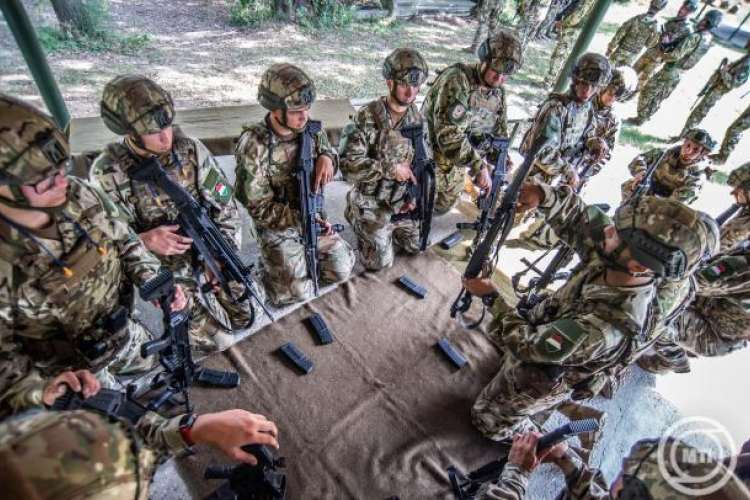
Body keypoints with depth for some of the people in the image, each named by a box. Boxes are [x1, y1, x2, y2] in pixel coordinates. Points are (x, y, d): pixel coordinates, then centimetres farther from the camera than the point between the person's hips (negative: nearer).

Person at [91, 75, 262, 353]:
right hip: (164, 271, -2)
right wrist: (144, 240, -28)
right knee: (217, 338, -5)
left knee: (246, 316, 5)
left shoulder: (190, 149, -10)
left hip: (208, 255, 3)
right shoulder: (107, 172, -16)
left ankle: (207, 290, 34)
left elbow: (225, 206, -7)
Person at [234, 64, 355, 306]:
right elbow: (258, 208, -20)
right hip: (276, 227, -5)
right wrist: (301, 218, -31)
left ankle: (301, 258, 28)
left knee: (342, 270, 5)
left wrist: (327, 158, -17)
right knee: (297, 293, -8)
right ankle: (269, 267, 22)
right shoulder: (254, 146, -24)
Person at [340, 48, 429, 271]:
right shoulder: (366, 117, -22)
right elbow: (348, 165, -27)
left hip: (401, 201, 6)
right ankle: (363, 228, 27)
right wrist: (391, 169, -28)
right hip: (371, 203, -5)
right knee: (381, 262, 1)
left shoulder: (417, 119, -2)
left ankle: (383, 230, 37)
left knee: (416, 246, 17)